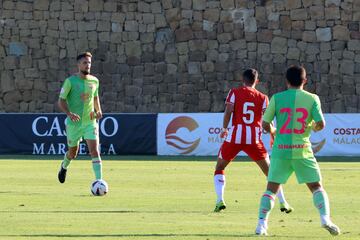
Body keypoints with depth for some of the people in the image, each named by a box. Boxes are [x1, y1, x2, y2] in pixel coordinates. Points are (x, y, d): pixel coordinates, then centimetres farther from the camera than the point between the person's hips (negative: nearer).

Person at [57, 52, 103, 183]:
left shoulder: (94, 81, 4)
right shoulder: (70, 81, -9)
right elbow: (61, 101, -9)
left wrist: (98, 110, 2)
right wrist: (69, 113, -26)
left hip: (90, 122, 2)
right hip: (73, 123, -2)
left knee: (94, 150, -15)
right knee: (73, 154, 13)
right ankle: (64, 166, 48)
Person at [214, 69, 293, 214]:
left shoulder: (234, 93, 4)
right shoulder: (263, 98, 8)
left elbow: (228, 112, -6)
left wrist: (224, 129, 5)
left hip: (235, 136, -1)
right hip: (254, 139, 1)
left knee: (219, 167, 16)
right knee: (270, 171, 13)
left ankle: (220, 201, -1)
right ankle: (283, 203, 9)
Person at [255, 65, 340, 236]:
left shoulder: (277, 98, 1)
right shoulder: (312, 99, 0)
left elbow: (265, 124, -1)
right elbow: (321, 124, -5)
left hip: (281, 150, 0)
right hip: (302, 151, 0)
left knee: (271, 188, 9)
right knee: (316, 186, 9)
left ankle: (262, 224, -1)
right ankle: (325, 218, -10)